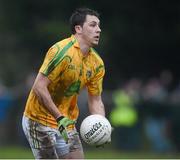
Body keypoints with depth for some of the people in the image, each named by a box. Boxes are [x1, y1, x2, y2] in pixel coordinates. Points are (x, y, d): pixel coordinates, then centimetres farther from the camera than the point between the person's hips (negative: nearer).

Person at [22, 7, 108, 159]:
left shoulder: (97, 63, 2)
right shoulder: (61, 51, -21)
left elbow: (95, 101, 8)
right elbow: (39, 87, -24)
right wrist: (60, 118, -28)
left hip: (67, 124, 7)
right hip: (40, 121, -7)